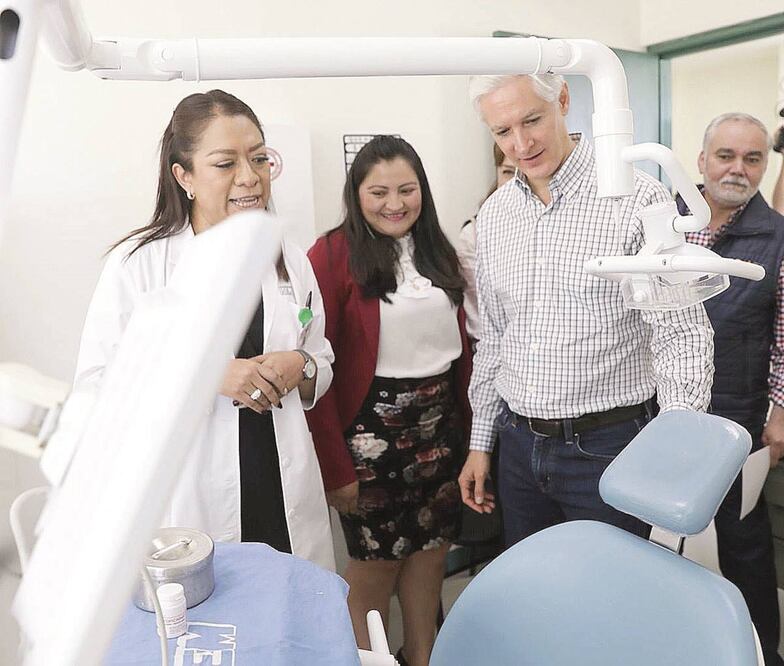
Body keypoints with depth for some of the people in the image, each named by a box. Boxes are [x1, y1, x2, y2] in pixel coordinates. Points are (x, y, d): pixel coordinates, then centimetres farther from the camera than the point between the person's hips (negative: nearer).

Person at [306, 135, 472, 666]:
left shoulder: (438, 251, 8)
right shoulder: (333, 255, -12)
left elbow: (460, 343, 11)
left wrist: (472, 424, 8)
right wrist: (334, 466, -16)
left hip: (440, 424, 6)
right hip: (371, 427, -5)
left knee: (431, 551, 17)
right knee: (375, 563, 9)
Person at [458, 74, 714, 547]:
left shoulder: (639, 198, -12)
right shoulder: (493, 216, 5)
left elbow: (681, 332, -14)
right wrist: (481, 442, 13)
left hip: (608, 446, -5)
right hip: (518, 446, 5)